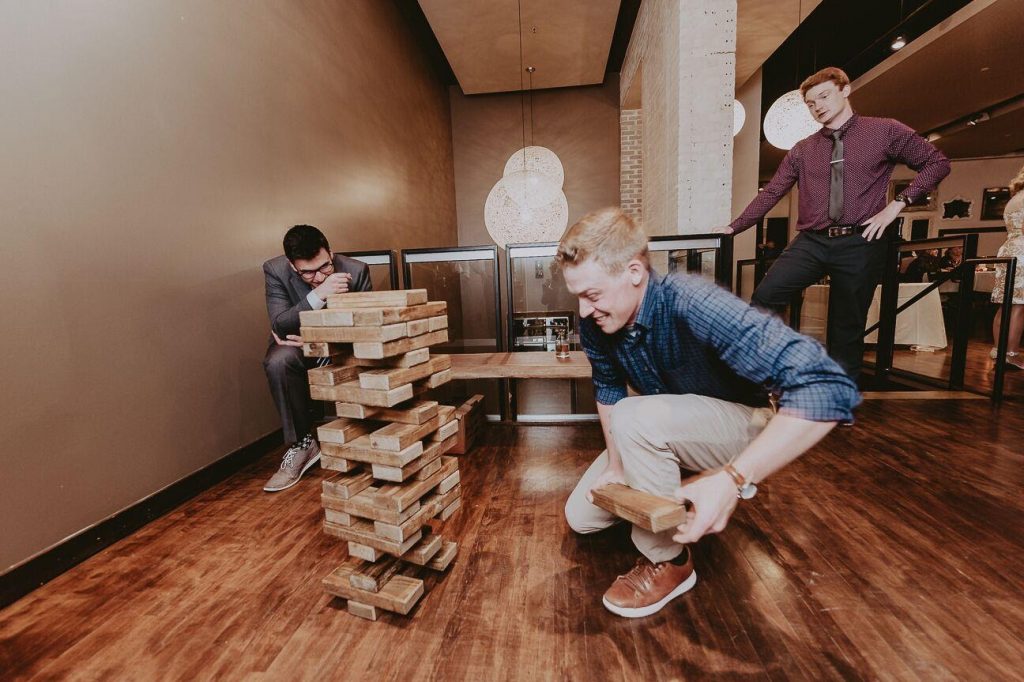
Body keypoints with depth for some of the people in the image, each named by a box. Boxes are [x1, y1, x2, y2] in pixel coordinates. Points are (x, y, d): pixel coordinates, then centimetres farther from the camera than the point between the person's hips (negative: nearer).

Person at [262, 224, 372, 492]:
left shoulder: (356, 271, -17)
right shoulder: (275, 270, -15)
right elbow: (280, 326, -25)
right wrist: (318, 295, -41)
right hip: (300, 347, 0)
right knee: (278, 361, -33)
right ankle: (301, 443, -15)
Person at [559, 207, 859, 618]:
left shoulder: (693, 304, -35)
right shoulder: (595, 320, -16)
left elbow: (827, 388, -40)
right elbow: (608, 389, 0)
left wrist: (731, 480, -45)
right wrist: (616, 465, -8)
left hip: (741, 424, -5)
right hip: (660, 431, 6)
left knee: (636, 417, -37)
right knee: (581, 517, 6)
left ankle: (668, 562, -12)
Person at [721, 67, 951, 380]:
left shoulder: (886, 131, 7)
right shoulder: (802, 150, 13)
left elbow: (937, 162, 10)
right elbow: (771, 192, 11)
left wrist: (897, 204, -4)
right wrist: (734, 227, 4)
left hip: (860, 242, -1)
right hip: (811, 242, 1)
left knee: (847, 331, 5)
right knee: (765, 296, -25)